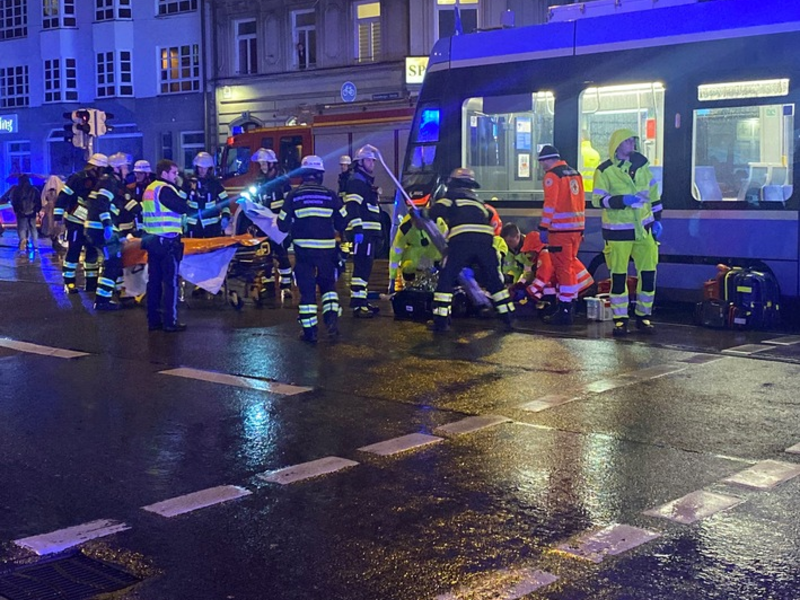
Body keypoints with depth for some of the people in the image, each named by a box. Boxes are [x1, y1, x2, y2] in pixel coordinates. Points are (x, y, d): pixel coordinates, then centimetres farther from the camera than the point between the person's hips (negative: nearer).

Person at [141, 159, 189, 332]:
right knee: (170, 281, -4)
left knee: (154, 280, 10)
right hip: (167, 241, -9)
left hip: (152, 239, 9)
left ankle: (153, 320, 13)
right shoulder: (165, 189, -13)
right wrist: (181, 195, 2)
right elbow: (183, 208, -17)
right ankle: (170, 321, -3)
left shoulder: (149, 189, 15)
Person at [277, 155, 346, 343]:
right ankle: (332, 317, -3)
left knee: (307, 287, 7)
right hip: (326, 248, 1)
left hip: (303, 248, -1)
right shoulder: (331, 195, 0)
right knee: (328, 284, 18)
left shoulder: (293, 196, -2)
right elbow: (342, 223, 6)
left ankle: (309, 331, 8)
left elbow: (283, 225, 1)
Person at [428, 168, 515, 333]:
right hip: (485, 239, 4)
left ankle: (441, 321, -1)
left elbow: (435, 212, 5)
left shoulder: (452, 196, 20)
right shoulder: (478, 201, 36)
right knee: (494, 279, 20)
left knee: (446, 279, 6)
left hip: (461, 240, -4)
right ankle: (508, 318, 22)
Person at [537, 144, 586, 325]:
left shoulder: (552, 175, -9)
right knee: (571, 265, 17)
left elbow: (550, 204, -16)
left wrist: (543, 228, -14)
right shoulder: (575, 173, 16)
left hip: (560, 229, -8)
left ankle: (565, 311, -4)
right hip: (576, 228, 8)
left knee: (563, 268, -5)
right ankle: (571, 304, 25)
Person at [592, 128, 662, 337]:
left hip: (644, 229, 4)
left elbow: (653, 192, 15)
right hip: (618, 231, -4)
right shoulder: (605, 170, -6)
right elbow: (597, 200, -12)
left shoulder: (641, 164, 8)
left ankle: (643, 317, 18)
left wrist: (657, 219, 11)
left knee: (648, 273, 4)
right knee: (618, 276, 0)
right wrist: (623, 200, -24)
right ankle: (620, 320, 10)